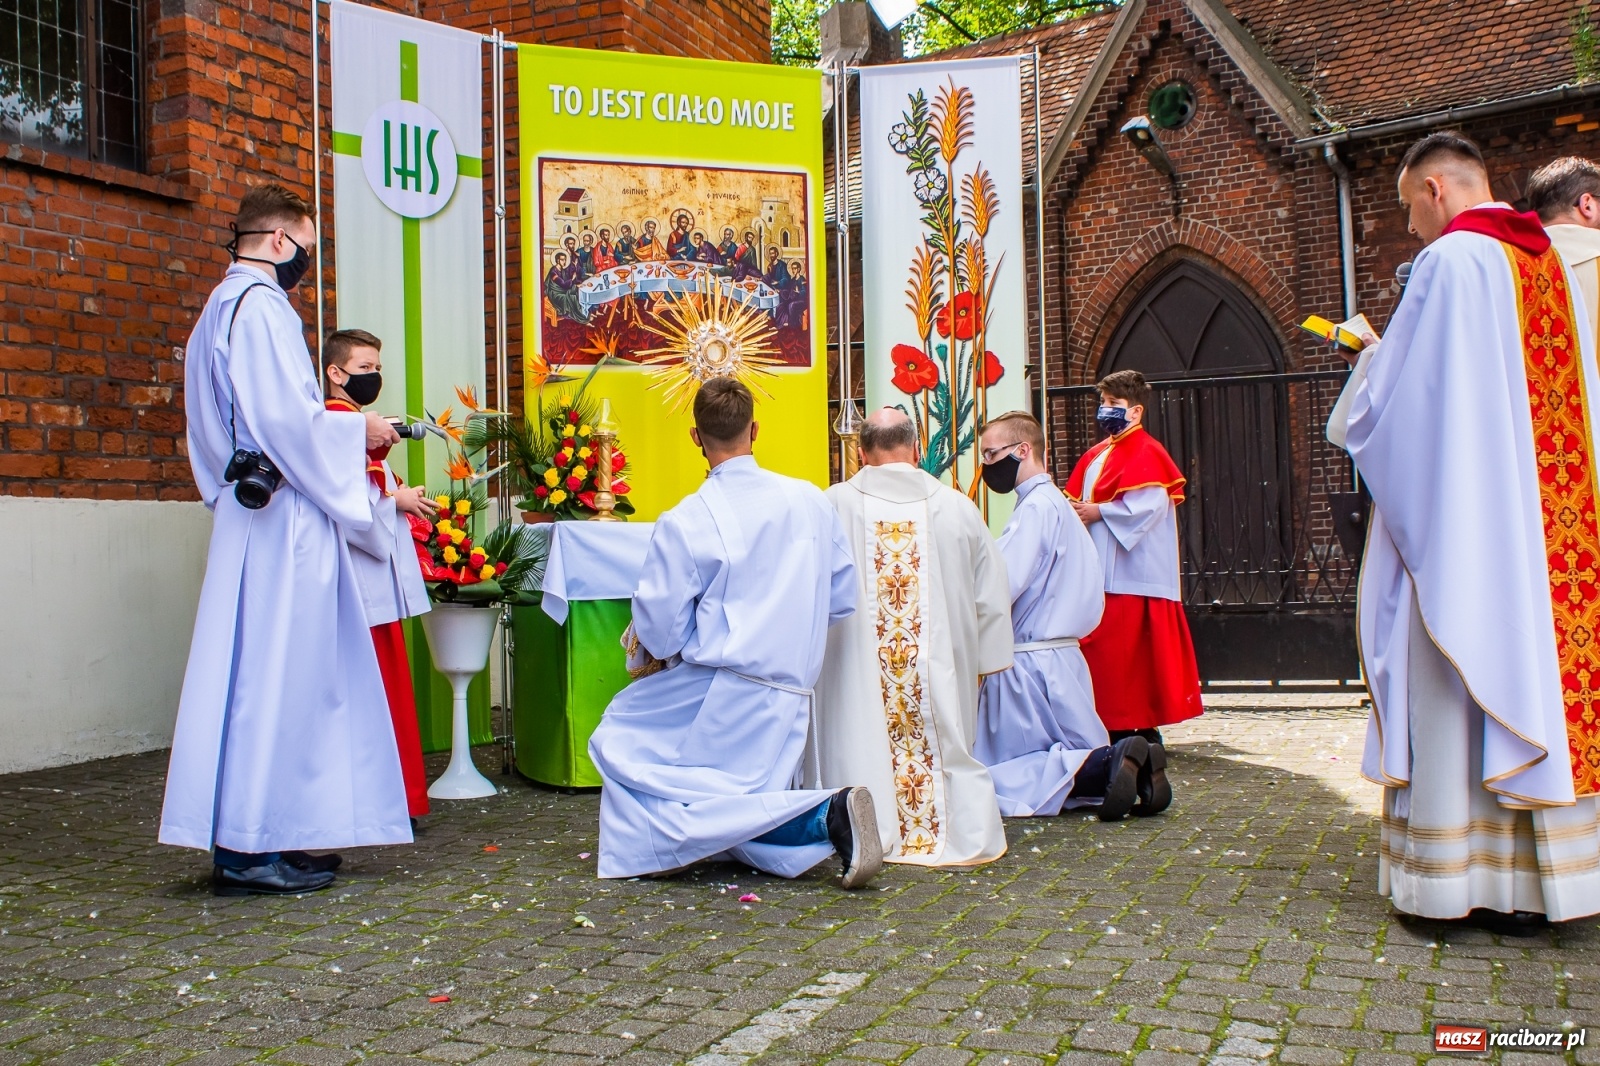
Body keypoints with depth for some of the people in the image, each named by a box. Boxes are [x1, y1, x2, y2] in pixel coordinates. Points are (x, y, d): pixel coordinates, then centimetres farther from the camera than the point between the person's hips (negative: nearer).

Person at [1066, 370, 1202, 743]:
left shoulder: (1145, 453, -7)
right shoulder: (1097, 454, 18)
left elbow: (1147, 506, -19)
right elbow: (1076, 500, 19)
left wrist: (1098, 512, -13)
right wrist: (1078, 513, -2)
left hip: (1133, 574, -8)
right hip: (1101, 572, 8)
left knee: (1131, 653, -7)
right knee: (1105, 651, 8)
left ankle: (1144, 729, 1)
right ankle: (1121, 727, 15)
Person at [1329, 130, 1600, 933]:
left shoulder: (1449, 262, -10)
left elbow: (1387, 408, -11)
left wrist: (1372, 359, 11)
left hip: (1460, 524, -7)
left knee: (1460, 688, -1)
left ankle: (1471, 881, 5)